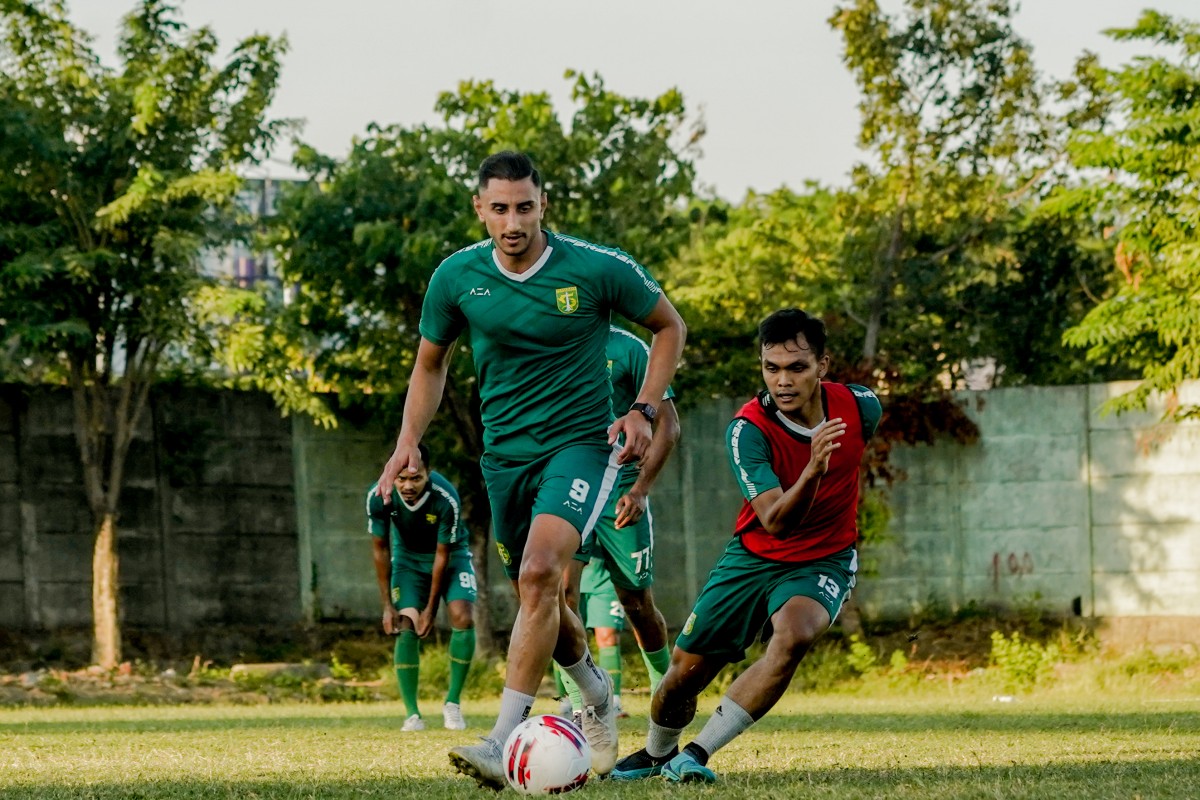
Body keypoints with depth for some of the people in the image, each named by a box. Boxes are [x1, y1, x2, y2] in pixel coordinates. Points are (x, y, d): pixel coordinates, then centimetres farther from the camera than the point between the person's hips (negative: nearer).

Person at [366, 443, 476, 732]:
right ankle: (412, 713, -7)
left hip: (451, 554, -2)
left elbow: (443, 554, -22)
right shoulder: (378, 497, -26)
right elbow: (380, 549, -12)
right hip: (408, 555, 2)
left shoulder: (446, 498, -34)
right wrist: (387, 605, -10)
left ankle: (452, 703, -5)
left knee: (463, 618, -21)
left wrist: (431, 608, -16)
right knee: (406, 627, -15)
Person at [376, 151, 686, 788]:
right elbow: (430, 362, 13)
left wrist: (643, 411, -6)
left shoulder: (598, 269, -12)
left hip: (582, 443, -5)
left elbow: (669, 326, 4)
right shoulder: (456, 277, -3)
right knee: (536, 593, 12)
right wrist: (409, 443, 0)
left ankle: (504, 741, -28)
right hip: (505, 453, 5)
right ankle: (597, 695, 44)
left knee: (540, 572, -25)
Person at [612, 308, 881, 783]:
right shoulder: (747, 429, -24)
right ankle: (656, 753, 37)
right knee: (685, 673, 2)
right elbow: (774, 521, -33)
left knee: (794, 636, -32)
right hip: (755, 555, 0)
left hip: (824, 561, 0)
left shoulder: (859, 406, -14)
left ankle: (695, 755, -24)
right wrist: (812, 472, -51)